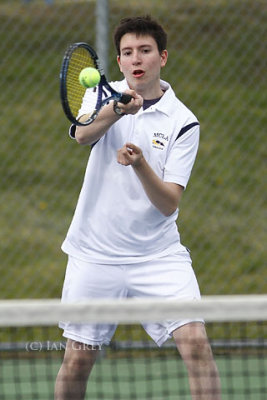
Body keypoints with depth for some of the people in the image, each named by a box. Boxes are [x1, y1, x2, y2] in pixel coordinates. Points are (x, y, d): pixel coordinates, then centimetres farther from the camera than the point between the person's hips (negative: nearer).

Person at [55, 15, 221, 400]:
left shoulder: (183, 122, -4)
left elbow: (169, 203, -11)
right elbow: (83, 134, -23)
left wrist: (140, 165, -30)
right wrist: (118, 110, -42)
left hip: (158, 255, -1)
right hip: (95, 254, 1)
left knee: (196, 341, -16)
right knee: (77, 360, 4)